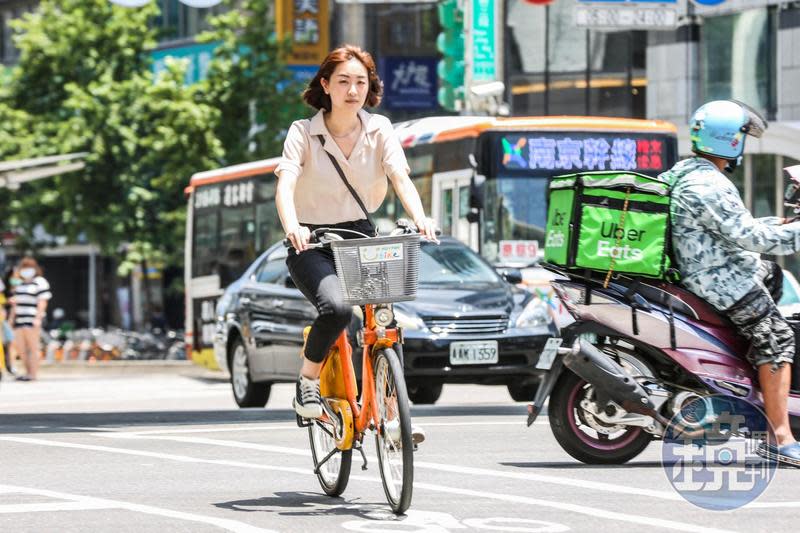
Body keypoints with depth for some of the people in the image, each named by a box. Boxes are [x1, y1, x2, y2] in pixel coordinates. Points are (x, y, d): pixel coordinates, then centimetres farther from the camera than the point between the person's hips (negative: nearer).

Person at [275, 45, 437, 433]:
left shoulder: (379, 129, -1)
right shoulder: (304, 132, -8)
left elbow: (400, 178, -14)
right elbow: (285, 185, -22)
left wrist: (419, 217, -35)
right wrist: (292, 226, -43)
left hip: (360, 236, 3)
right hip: (312, 243, -3)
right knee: (337, 308, -30)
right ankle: (307, 382, -6)